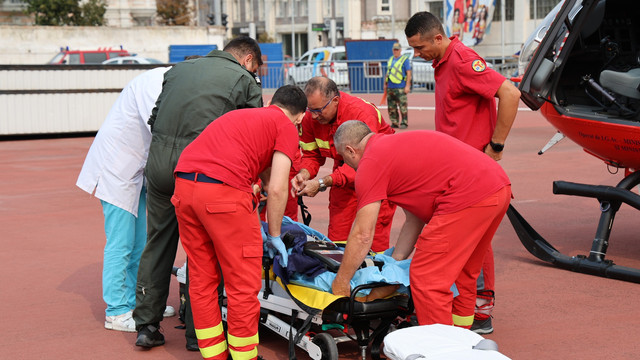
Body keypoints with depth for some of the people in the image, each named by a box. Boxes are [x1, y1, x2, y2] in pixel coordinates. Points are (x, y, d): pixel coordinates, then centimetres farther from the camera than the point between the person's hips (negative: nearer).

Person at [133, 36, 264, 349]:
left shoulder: (179, 69, 21)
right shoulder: (244, 80, 7)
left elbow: (155, 117, 19)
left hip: (158, 160, 5)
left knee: (158, 243, 16)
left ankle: (146, 326, 21)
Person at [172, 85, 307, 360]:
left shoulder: (242, 115, 33)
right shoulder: (287, 127, 10)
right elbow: (276, 189, 2)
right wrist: (274, 236, 15)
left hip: (183, 186, 8)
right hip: (222, 192, -8)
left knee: (202, 280, 16)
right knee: (243, 284, 4)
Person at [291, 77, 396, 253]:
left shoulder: (362, 113, -32)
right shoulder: (310, 118, -14)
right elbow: (312, 155, -1)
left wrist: (322, 183, -40)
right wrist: (304, 174, -25)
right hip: (345, 169, 5)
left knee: (375, 230, -10)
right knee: (337, 231, -1)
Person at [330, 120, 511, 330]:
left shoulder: (370, 162, 0)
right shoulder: (395, 145, 27)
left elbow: (362, 235, -2)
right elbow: (414, 221, 28)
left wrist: (341, 283, 7)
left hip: (469, 198, -10)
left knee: (426, 278, -1)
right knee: (462, 273, 24)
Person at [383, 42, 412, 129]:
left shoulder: (405, 59, -1)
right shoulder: (390, 59, 19)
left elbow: (409, 73, -5)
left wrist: (407, 86, -12)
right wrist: (385, 84, 19)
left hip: (401, 87, -6)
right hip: (390, 87, 6)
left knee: (403, 106, -8)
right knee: (391, 107, 5)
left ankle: (404, 123, -3)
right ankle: (394, 123, 11)